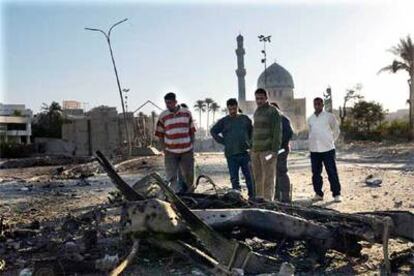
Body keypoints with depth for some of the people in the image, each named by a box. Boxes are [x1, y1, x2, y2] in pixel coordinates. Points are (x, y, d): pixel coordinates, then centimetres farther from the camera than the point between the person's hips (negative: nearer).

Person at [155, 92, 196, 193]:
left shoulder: (187, 113, 2)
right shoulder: (163, 116, -1)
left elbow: (192, 131, 8)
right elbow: (160, 135, 3)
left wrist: (192, 146, 4)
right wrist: (164, 149, -3)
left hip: (187, 151, 1)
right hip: (170, 152, -1)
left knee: (188, 176, 9)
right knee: (171, 177, 2)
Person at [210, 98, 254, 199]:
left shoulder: (245, 119, 10)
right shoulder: (223, 121, 5)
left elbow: (252, 132, 21)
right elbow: (213, 131, 12)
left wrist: (250, 143, 7)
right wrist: (223, 141, 3)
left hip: (245, 152, 1)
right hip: (231, 154, -1)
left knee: (249, 177, 3)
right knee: (234, 179, 3)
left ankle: (252, 196, 13)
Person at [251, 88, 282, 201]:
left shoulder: (273, 111, -4)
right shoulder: (256, 112, 18)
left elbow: (277, 131, -10)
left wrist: (275, 150, -17)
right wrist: (252, 147, 15)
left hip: (268, 150, -7)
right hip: (256, 150, 7)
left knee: (268, 177, -6)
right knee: (257, 177, 8)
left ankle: (268, 200, -4)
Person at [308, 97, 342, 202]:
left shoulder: (329, 116, -1)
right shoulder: (310, 119, 10)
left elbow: (336, 131, 8)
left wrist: (330, 141, 8)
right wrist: (313, 142, 13)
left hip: (328, 149, -4)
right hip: (314, 150, 4)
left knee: (332, 172, -3)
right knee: (316, 173, 6)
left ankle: (336, 194, 5)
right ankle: (318, 194, 16)